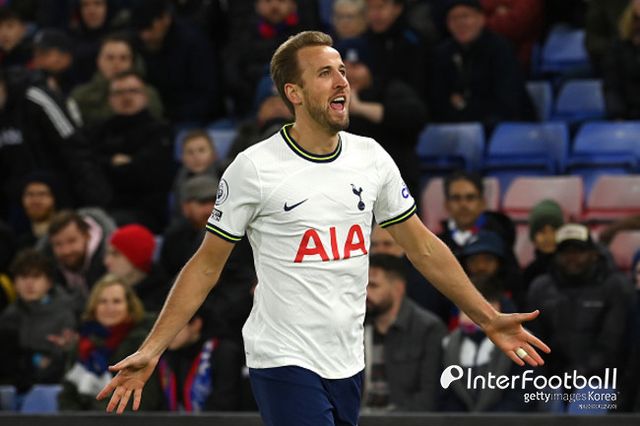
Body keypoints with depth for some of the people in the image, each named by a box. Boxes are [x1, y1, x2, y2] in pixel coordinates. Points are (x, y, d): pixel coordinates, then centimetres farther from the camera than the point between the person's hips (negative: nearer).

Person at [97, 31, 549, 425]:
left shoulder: (372, 158, 5)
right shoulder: (254, 167, -8)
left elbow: (423, 247, 13)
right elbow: (207, 264, -3)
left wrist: (489, 319, 10)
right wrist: (151, 352, -9)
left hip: (349, 364, 5)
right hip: (285, 363, -5)